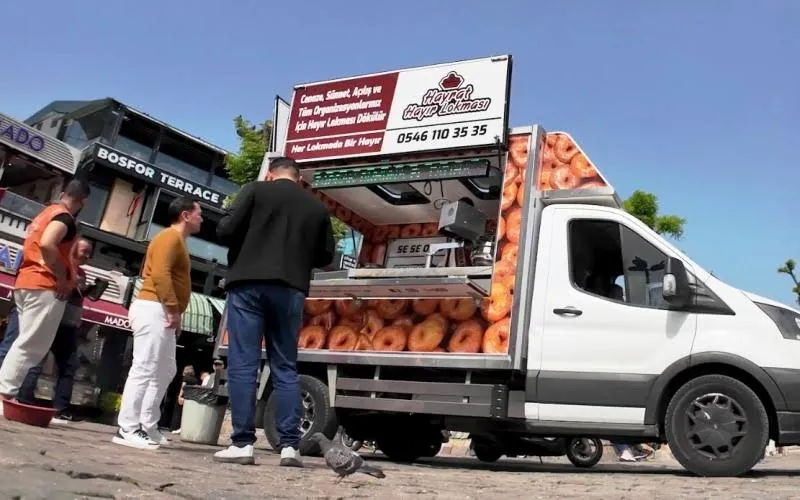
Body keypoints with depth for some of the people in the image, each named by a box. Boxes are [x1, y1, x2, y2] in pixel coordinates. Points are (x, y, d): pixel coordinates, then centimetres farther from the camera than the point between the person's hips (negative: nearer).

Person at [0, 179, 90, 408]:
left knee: (26, 343, 13)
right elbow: (47, 245, -25)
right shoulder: (64, 217, -9)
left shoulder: (45, 213, 21)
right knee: (31, 347, -8)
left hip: (26, 282, 9)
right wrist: (63, 279, -17)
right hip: (45, 286, -9)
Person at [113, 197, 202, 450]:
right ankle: (127, 430, -9)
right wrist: (173, 309, -22)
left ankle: (148, 427, 19)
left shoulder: (176, 240, 24)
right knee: (144, 369, -11)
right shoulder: (170, 237, -8)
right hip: (154, 310, -11)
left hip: (162, 313, 11)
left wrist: (173, 312, 16)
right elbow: (160, 274, -21)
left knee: (164, 372, 13)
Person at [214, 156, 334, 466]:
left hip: (249, 285, -3)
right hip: (290, 291, 3)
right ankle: (289, 445, 3)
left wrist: (245, 243, 17)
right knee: (285, 367, 7)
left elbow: (226, 230, -4)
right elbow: (325, 256, 16)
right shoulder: (317, 207, 15)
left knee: (243, 364, -1)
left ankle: (242, 444, -2)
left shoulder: (255, 190, 5)